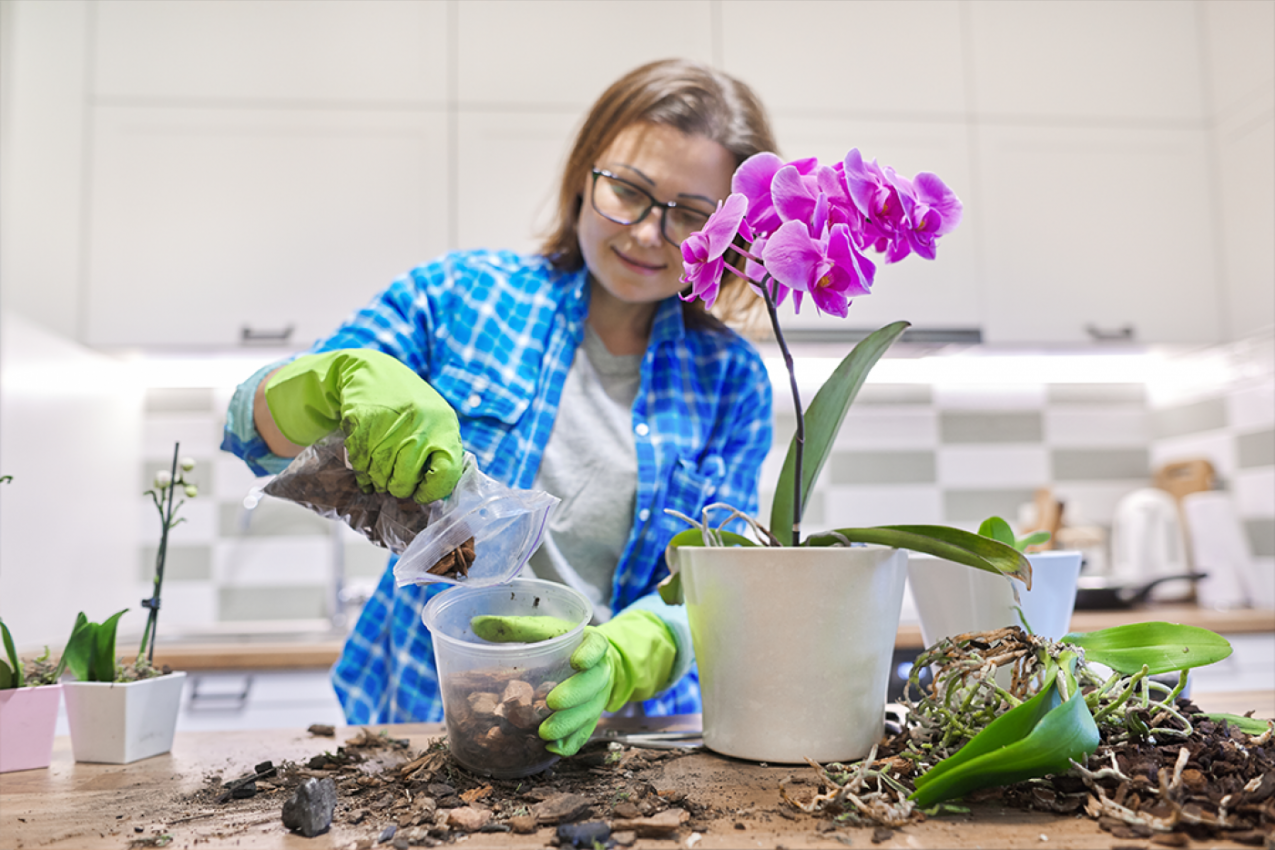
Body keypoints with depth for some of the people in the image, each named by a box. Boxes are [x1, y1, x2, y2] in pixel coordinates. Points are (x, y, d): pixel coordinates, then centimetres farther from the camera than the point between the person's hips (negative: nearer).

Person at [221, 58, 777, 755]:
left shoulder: (732, 382, 3)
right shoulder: (460, 294, 0)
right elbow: (257, 432, -3)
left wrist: (617, 663, -25)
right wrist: (351, 376, -26)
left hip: (620, 733, 1)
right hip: (422, 713, 0)